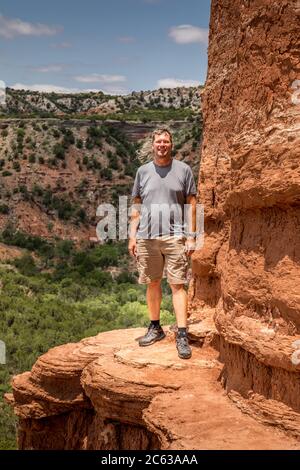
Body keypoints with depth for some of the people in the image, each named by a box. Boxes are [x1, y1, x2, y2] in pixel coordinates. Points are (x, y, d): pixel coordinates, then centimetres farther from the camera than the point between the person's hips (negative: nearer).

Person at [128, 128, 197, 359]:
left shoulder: (183, 170, 5)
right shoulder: (143, 171, 12)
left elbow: (192, 204, 4)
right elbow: (136, 206, 14)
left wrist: (191, 236, -3)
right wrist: (132, 236, 7)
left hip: (174, 236, -3)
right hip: (147, 236, 3)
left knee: (178, 284, -5)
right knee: (152, 283, 10)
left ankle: (182, 335, -3)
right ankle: (155, 328, 23)